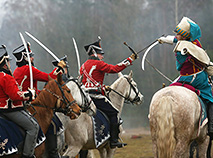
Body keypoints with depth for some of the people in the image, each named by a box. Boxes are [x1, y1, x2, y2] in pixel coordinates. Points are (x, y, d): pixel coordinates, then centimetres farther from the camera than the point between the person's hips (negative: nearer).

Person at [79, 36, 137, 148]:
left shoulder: (83, 66, 21)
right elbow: (115, 69, -9)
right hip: (95, 96, -9)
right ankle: (114, 140, -11)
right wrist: (130, 60, -2)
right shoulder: (98, 64, -6)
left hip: (85, 96, 9)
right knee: (113, 112, -5)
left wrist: (103, 87, 25)